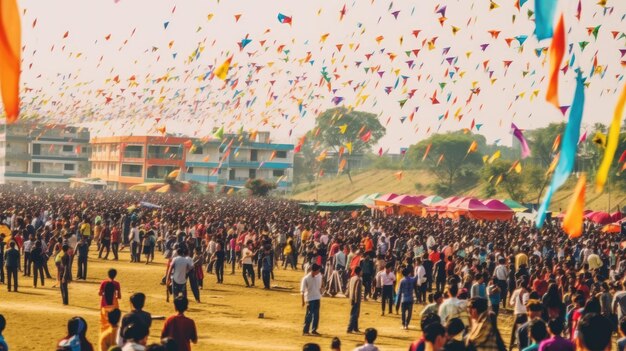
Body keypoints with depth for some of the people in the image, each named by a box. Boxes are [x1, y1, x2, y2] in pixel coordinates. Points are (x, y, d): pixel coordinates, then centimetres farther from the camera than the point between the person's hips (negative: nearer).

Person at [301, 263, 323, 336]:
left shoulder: (319, 276, -3)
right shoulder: (306, 278, -18)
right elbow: (302, 291, -15)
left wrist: (320, 294, 15)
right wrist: (303, 301, -16)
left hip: (317, 298, 5)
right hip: (309, 298, -5)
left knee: (316, 315, 9)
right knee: (309, 315, -5)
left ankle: (314, 330, 20)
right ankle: (305, 331, 4)